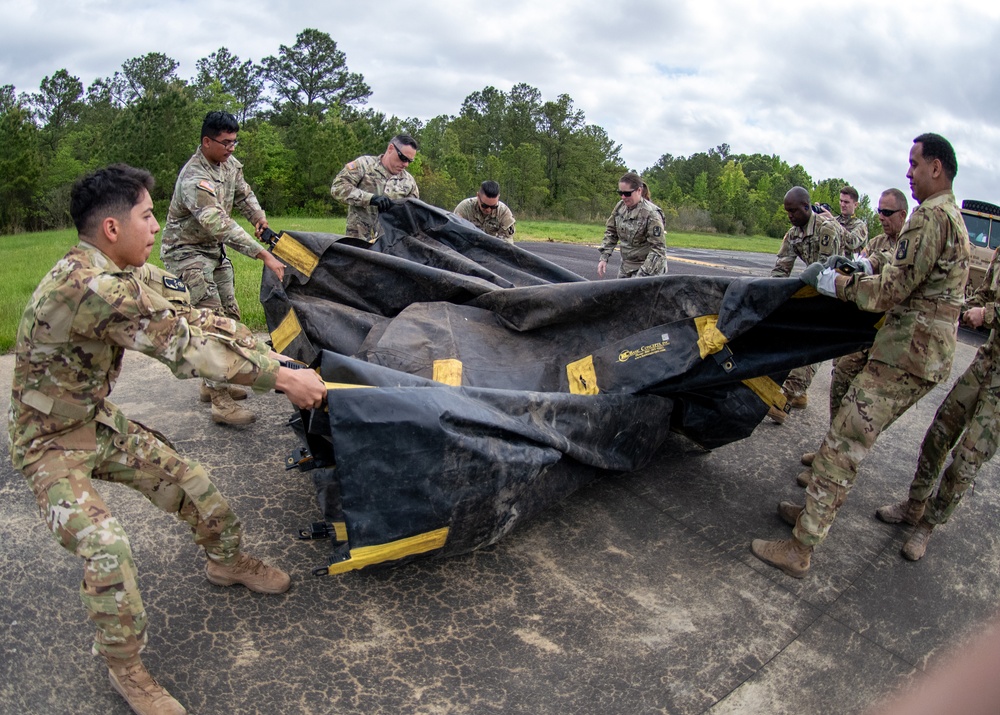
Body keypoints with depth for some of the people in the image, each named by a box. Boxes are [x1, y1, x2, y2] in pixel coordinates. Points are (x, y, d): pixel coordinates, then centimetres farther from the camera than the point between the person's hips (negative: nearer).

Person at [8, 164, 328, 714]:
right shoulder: (87, 283, -34)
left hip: (99, 421, 8)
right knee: (106, 549, -18)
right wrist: (280, 378, -32)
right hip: (52, 443, -8)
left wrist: (283, 361, -14)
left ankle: (228, 561, 34)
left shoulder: (129, 274, -6)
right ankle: (124, 668, 6)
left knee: (190, 481, 8)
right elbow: (182, 345, -36)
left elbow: (194, 318, -7)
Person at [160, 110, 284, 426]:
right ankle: (220, 403, -19)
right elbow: (220, 224, -38)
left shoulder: (229, 163, 0)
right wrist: (264, 255, -44)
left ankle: (212, 384, 23)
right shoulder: (194, 178, -28)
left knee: (230, 316, 10)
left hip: (214, 248, 9)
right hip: (187, 251, -9)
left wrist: (259, 216, -3)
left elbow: (243, 193, 18)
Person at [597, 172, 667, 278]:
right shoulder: (620, 206, -1)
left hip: (648, 266, -7)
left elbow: (658, 248, -21)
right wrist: (603, 258, 0)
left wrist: (642, 274, -27)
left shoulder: (651, 214, -20)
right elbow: (611, 233, 10)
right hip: (626, 266, 7)